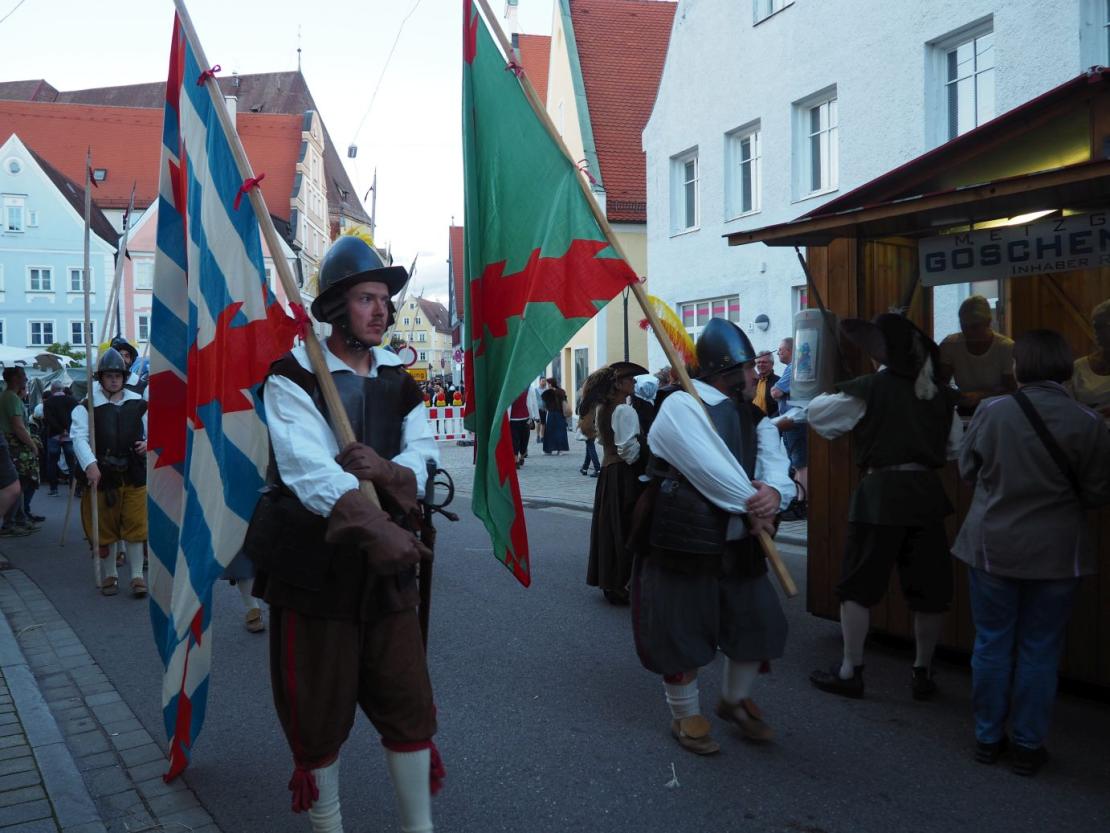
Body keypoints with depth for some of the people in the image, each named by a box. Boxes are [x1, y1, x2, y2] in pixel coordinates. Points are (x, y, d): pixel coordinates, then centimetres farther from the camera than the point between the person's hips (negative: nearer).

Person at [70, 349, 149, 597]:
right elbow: (79, 437, -14)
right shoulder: (87, 407, -2)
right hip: (101, 475, -1)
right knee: (104, 528, 9)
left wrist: (148, 444, -10)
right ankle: (110, 574, 25)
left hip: (134, 475, 1)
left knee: (135, 526, 2)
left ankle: (137, 575, 11)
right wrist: (90, 464, -28)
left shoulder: (138, 404, 7)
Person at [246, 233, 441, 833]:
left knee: (408, 703, 9)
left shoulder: (400, 379, 9)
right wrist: (375, 528, -36)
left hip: (386, 565, 5)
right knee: (319, 715, 7)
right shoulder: (293, 374, -8)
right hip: (313, 564, -4)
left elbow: (423, 458, -2)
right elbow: (307, 466, -23)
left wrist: (386, 470, -26)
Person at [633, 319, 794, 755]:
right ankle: (686, 715, 28)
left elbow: (778, 469, -5)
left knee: (759, 624, 13)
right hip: (683, 544, -7)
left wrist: (774, 492, -27)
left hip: (739, 547, 7)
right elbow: (709, 468, -25)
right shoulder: (680, 406, -15)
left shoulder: (755, 418, 9)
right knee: (681, 632, 5)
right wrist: (751, 504, -19)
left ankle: (735, 700, 38)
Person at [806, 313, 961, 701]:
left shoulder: (872, 387, -7)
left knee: (858, 584, 6)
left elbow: (818, 413, 0)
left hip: (881, 492, -4)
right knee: (928, 586, 11)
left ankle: (850, 671, 10)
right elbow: (954, 447, 13)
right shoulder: (939, 393, 7)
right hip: (928, 491, 5)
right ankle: (923, 673, 21)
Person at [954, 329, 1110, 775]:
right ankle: (1028, 747, 20)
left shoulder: (991, 411, -10)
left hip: (992, 546, 1)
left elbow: (967, 469, 3)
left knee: (992, 643, 13)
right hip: (1056, 553, 0)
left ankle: (988, 738, 24)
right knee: (1039, 650, 11)